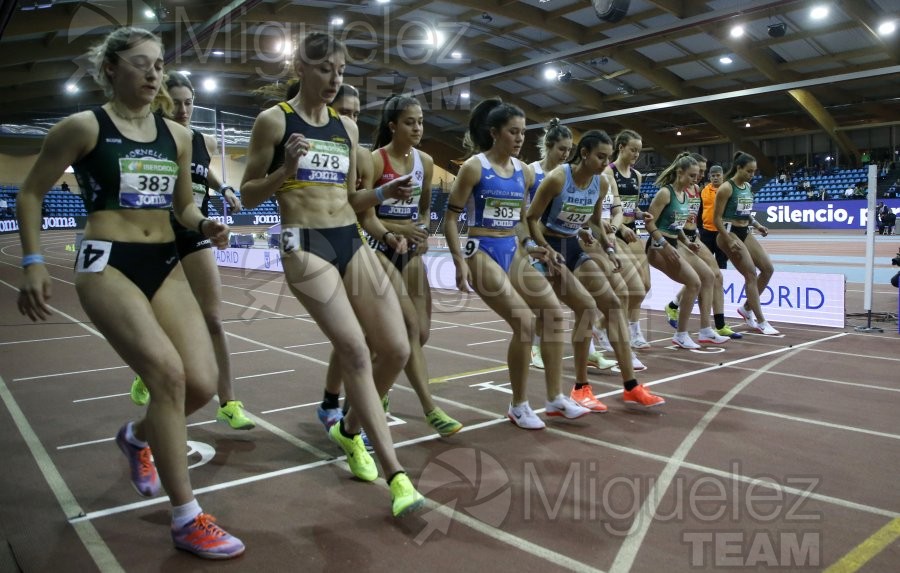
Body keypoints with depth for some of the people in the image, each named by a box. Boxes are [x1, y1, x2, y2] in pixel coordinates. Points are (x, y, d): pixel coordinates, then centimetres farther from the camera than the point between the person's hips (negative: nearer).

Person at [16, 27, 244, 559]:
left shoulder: (177, 135, 11)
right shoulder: (83, 127, -2)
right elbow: (31, 193, 5)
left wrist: (205, 225, -1)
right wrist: (34, 262, -2)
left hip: (167, 264, 5)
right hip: (108, 264, -5)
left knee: (201, 384, -6)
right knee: (168, 373, -22)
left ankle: (137, 436, 31)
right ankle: (187, 520, -8)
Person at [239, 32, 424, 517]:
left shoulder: (347, 127, 15)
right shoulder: (274, 120, -1)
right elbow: (248, 196, 0)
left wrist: (385, 192, 0)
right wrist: (285, 169, -16)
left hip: (352, 243, 6)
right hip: (305, 245, -6)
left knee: (397, 350, 0)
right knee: (355, 351, -17)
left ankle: (349, 430, 27)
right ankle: (396, 475, -9)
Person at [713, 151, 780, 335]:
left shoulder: (747, 186, 11)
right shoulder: (726, 188, -13)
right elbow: (717, 218, -16)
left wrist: (756, 225, 5)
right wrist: (730, 241, -21)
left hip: (745, 233, 9)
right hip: (730, 233, -8)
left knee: (768, 269, 5)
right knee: (751, 275, -9)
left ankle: (746, 308, 19)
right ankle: (761, 323, -1)